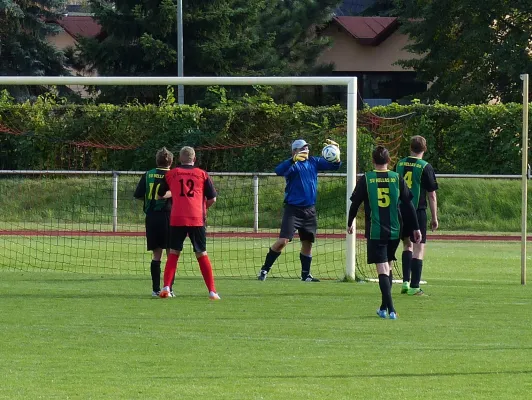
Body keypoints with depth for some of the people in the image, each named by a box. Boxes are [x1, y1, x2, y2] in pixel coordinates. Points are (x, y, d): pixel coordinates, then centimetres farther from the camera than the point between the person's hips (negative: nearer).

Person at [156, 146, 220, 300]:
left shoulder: (171, 174, 9)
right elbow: (212, 199, 5)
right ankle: (212, 291, 3)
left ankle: (166, 287, -5)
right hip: (197, 218, 0)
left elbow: (160, 195, 21)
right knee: (202, 255, 6)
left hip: (177, 219, 0)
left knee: (173, 253, 9)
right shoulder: (202, 174, 6)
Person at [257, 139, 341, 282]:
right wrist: (294, 160, -45)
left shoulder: (313, 162, 7)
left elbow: (334, 165, 10)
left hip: (309, 210, 6)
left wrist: (335, 152, -10)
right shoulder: (292, 165, -11)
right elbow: (279, 171, -31)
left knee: (308, 243, 10)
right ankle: (265, 269, -4)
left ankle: (306, 274, 21)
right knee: (283, 240, -14)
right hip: (293, 209, -6)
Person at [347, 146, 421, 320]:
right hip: (394, 231, 3)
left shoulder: (366, 179, -3)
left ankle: (390, 309, -19)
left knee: (382, 269, -6)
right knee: (388, 266, 19)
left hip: (375, 232, -3)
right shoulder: (397, 178, 1)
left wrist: (350, 223, 20)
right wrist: (416, 228, 10)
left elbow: (355, 203, 4)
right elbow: (408, 205, 4)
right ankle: (385, 307, 24)